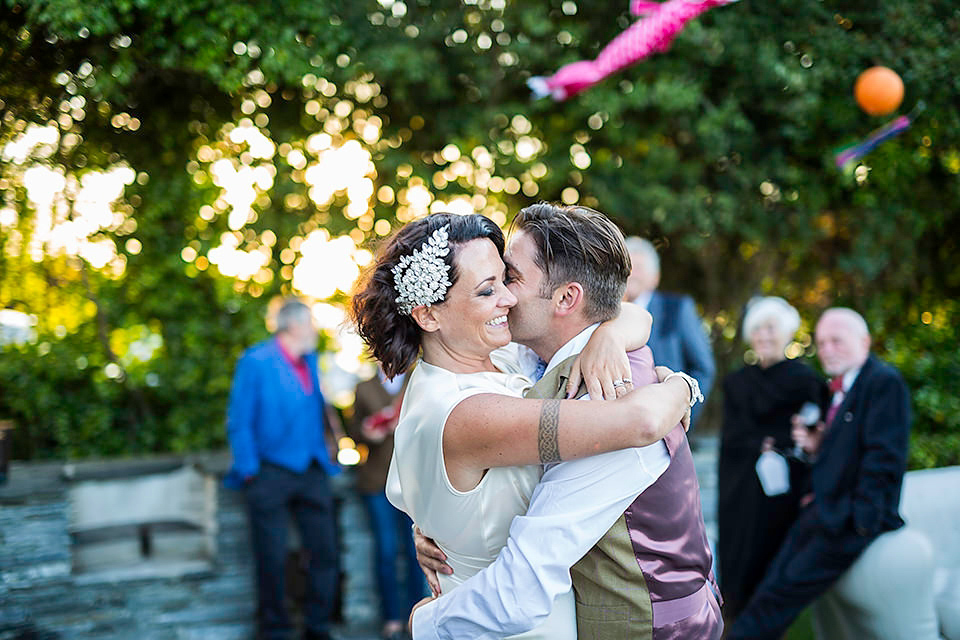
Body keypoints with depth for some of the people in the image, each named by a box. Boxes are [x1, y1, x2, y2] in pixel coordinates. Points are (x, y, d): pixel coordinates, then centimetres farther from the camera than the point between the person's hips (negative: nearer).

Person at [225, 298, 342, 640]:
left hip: (311, 471, 6)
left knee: (325, 551, 5)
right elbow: (239, 422, -8)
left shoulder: (310, 359, 11)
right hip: (271, 473, -6)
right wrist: (248, 471, -12)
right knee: (272, 559, 0)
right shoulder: (254, 362, -8)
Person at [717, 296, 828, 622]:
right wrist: (763, 445, -12)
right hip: (741, 494, 3)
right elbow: (732, 438, 3)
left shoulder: (805, 380, -1)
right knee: (740, 573, 2)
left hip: (784, 492, -3)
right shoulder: (736, 382, 10)